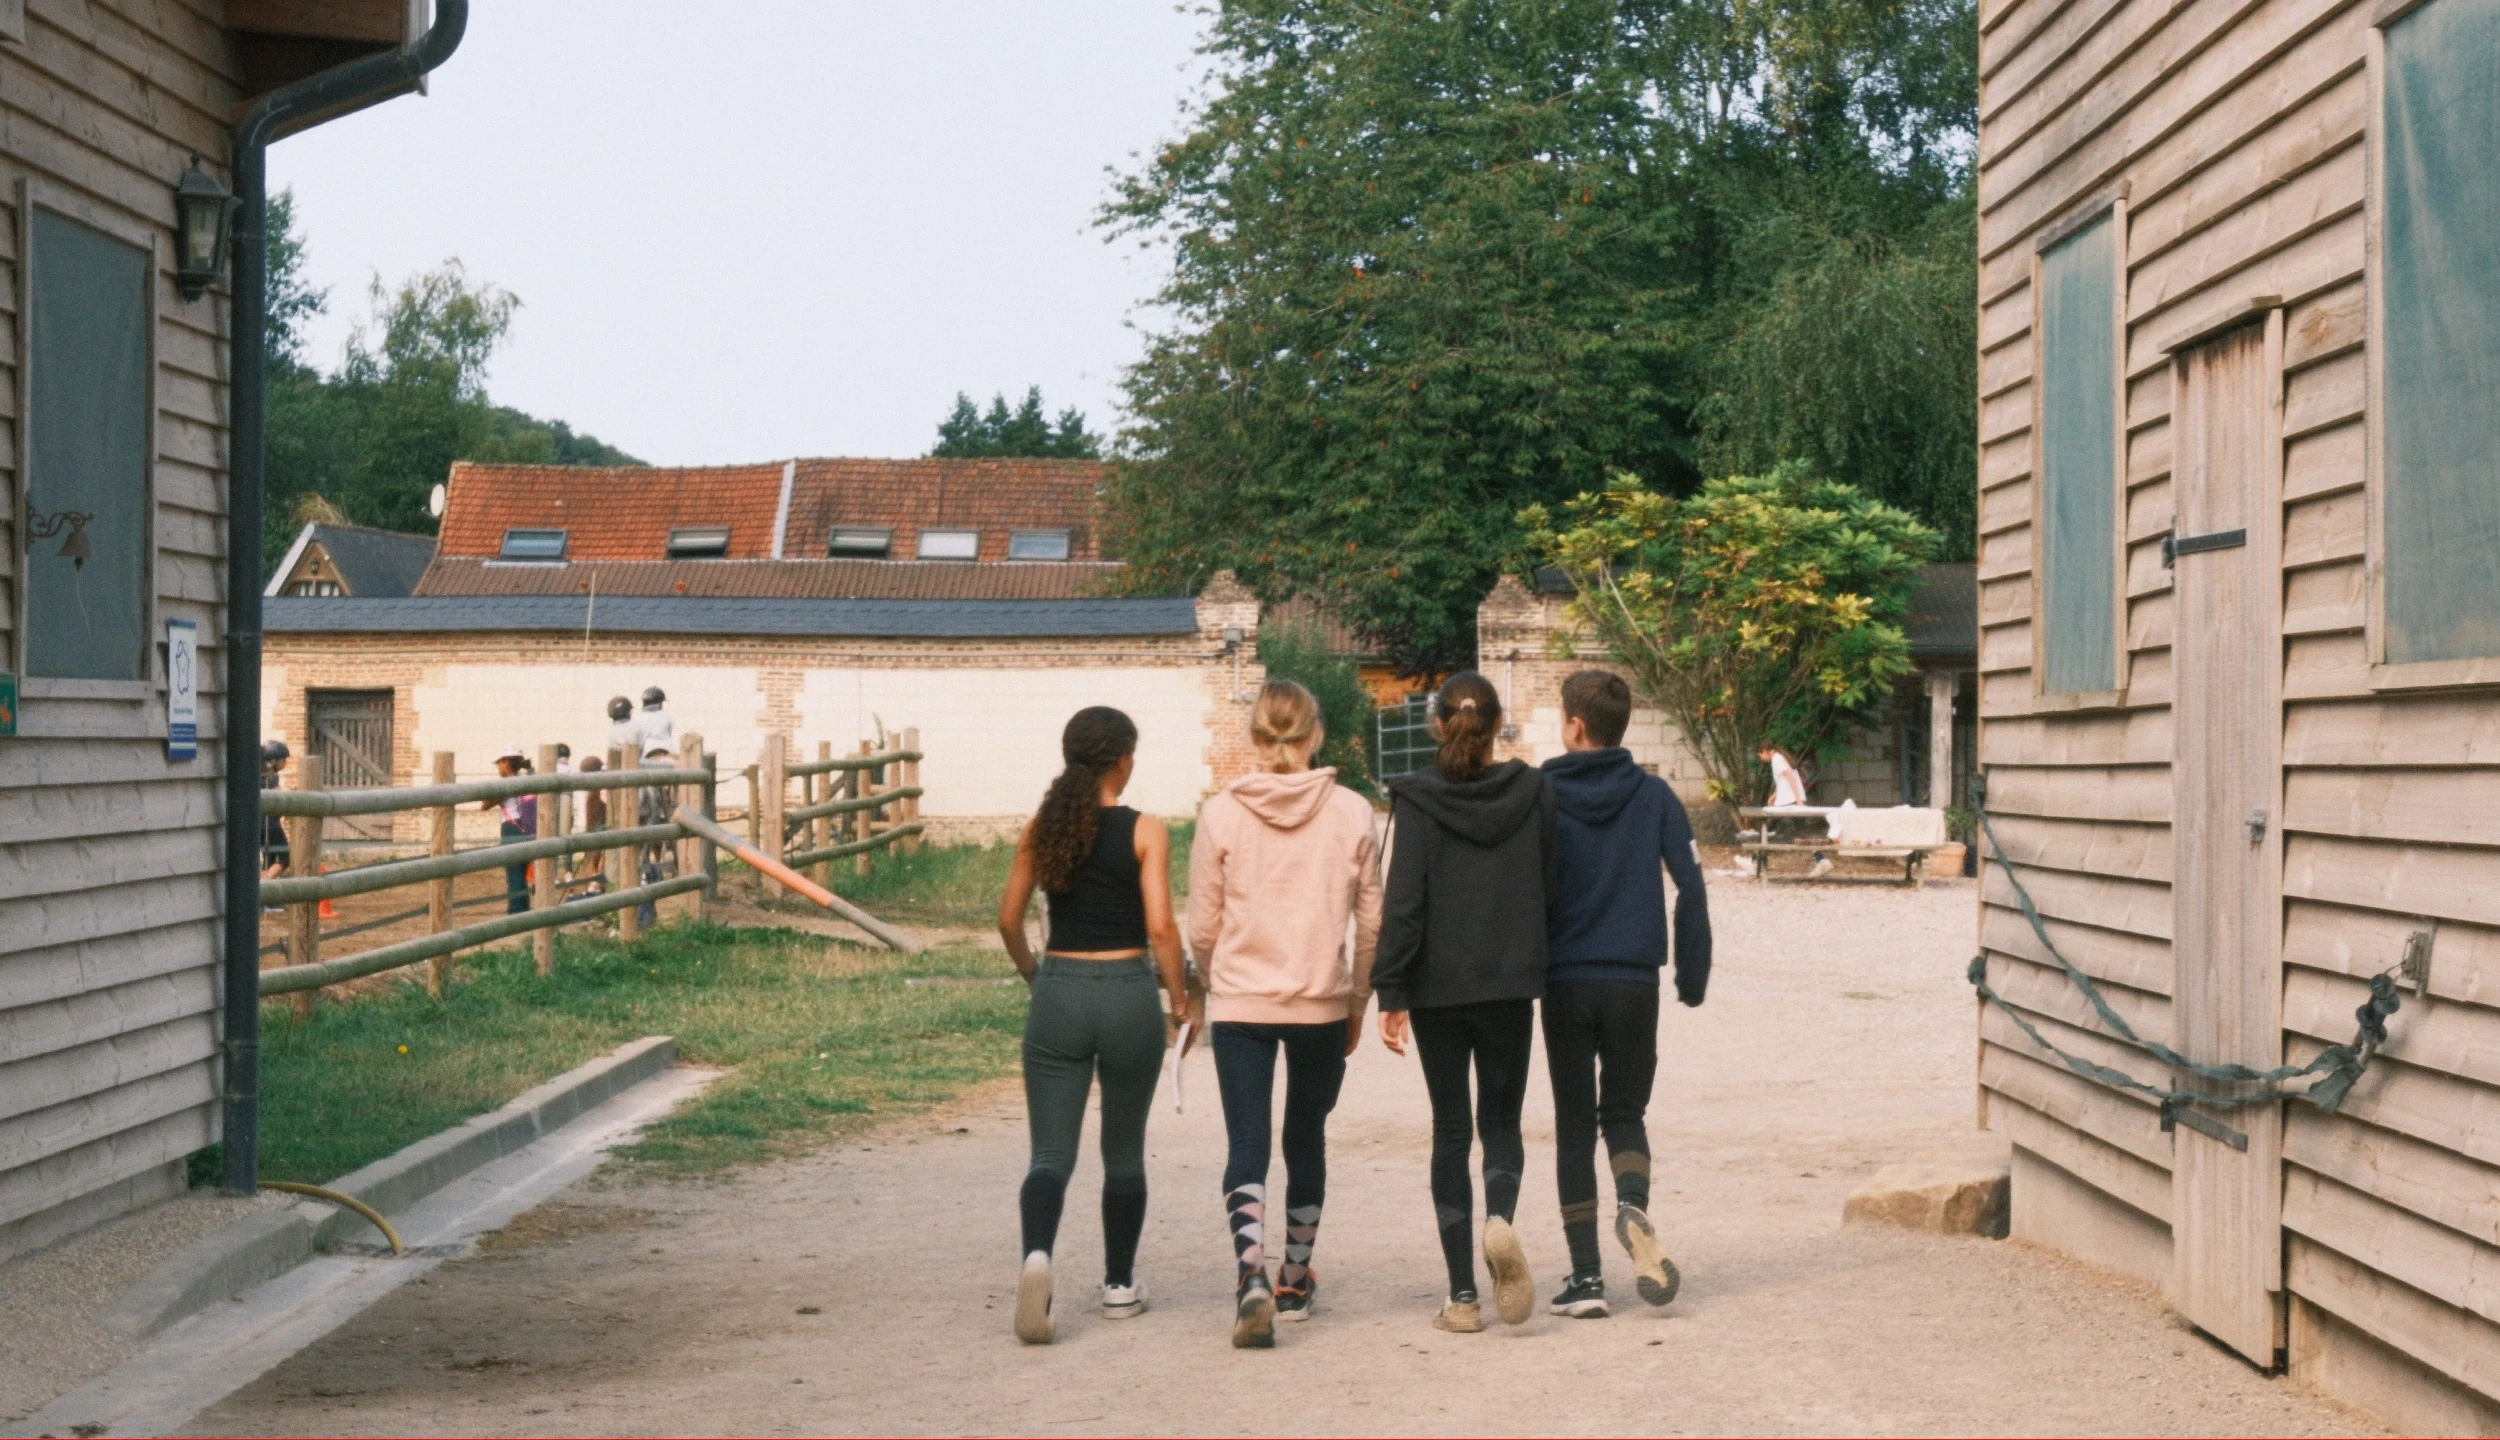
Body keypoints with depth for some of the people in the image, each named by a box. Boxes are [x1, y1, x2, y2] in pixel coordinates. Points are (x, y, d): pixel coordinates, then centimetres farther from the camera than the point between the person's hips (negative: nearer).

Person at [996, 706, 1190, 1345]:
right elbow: (1160, 927, -12)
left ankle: (1037, 1253, -25)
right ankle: (1119, 1285, 25)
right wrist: (1179, 994, 2)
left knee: (1051, 1154, 2)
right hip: (1127, 994, -1)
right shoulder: (1145, 831, -7)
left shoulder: (1039, 829, 3)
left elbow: (1009, 920, 6)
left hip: (1058, 997, 2)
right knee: (1124, 1151, 16)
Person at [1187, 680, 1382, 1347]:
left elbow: (1201, 929, -1)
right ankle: (1296, 1280, 28)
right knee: (1307, 1137, 18)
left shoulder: (1221, 814, -5)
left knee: (1247, 1145, 1)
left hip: (1240, 1002, -1)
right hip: (1323, 1003, 1)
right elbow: (1372, 922, 1)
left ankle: (1252, 1273, -19)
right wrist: (1357, 1002, 14)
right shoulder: (1351, 813, -3)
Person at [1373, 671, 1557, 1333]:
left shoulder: (1416, 799, -6)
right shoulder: (1534, 792, -1)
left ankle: (1462, 1294, 5)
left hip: (1439, 986, -1)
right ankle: (1500, 1219, -20)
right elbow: (1551, 889, 5)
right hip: (1511, 982, 1)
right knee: (1501, 1119, 12)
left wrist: (1391, 992, -6)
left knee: (1450, 1129, 7)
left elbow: (1403, 901, -10)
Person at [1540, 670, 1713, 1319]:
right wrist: (1693, 975, 7)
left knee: (1574, 1124, 8)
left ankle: (1586, 1276, 4)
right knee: (1624, 1112, 15)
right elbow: (1691, 888, -2)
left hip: (1563, 984, -1)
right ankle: (1634, 1207, -17)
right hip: (1634, 983, 1)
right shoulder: (1654, 796, 2)